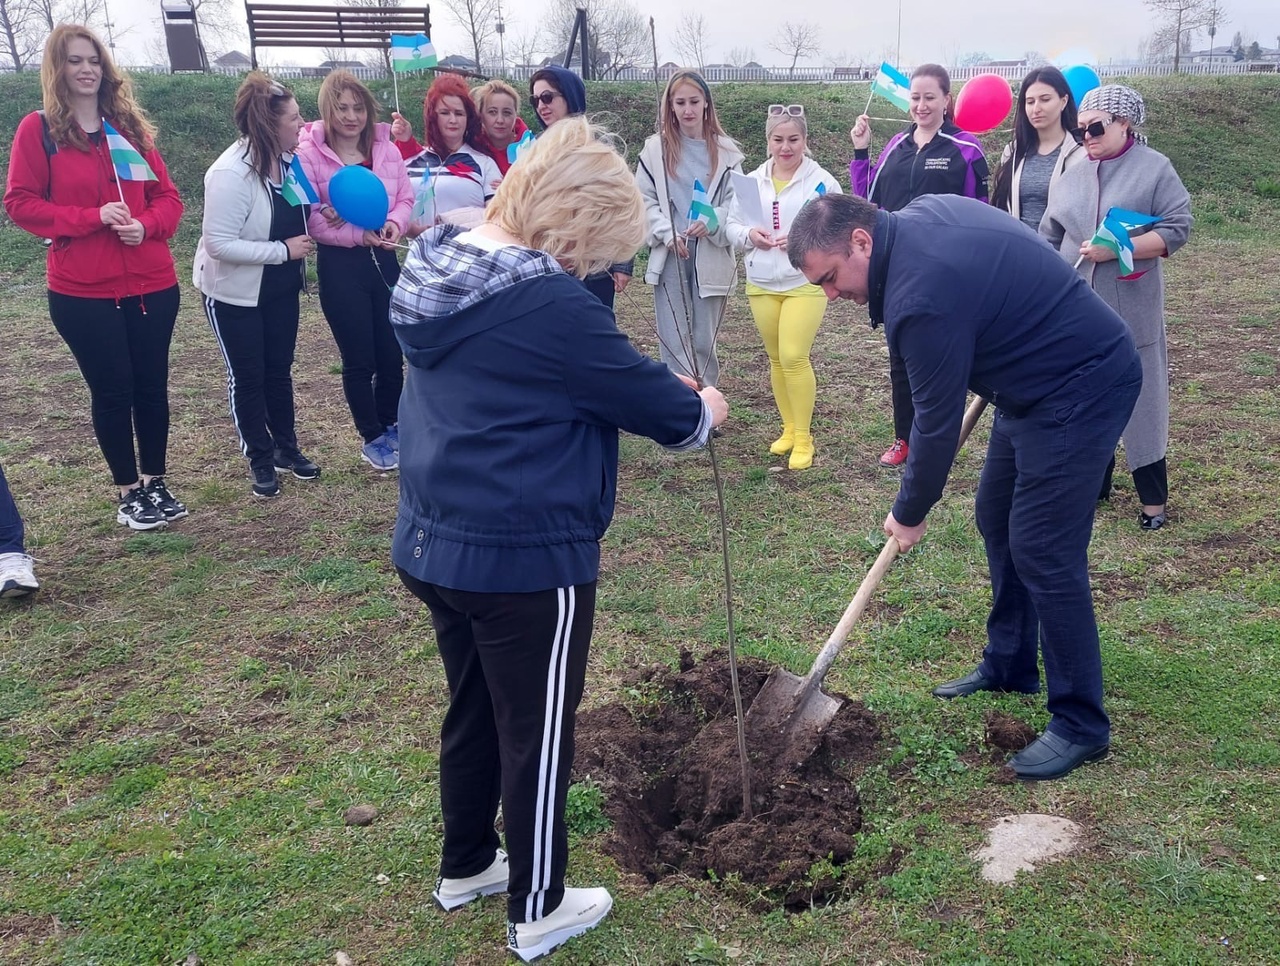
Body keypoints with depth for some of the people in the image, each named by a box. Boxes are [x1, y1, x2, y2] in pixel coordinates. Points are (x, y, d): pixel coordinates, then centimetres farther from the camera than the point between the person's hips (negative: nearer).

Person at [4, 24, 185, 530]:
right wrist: (93, 216, -16)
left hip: (152, 283, 3)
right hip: (82, 292, -3)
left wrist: (145, 225, -11)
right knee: (112, 391, 4)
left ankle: (155, 482, 25)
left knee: (153, 385, 9)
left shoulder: (129, 126, 9)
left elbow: (167, 195, 10)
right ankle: (128, 492, 19)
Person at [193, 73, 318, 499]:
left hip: (281, 288, 6)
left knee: (278, 370, 17)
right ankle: (260, 460, 21)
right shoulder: (231, 174, -27)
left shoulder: (286, 159, -6)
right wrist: (284, 250, -26)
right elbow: (219, 244, -28)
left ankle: (286, 447, 32)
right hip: (235, 293, -6)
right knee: (247, 377, 7)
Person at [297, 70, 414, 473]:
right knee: (359, 359, 5)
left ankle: (391, 426, 33)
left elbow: (405, 197, 8)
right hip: (340, 264, -4)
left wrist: (394, 223, -14)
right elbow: (308, 218, -15)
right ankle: (373, 439, 21)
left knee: (392, 353, 11)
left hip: (384, 259, 4)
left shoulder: (386, 149, 2)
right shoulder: (309, 153, -11)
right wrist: (359, 235, -21)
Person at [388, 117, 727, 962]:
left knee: (474, 709, 25)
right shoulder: (549, 306, -23)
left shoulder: (441, 267, 4)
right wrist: (703, 410, 8)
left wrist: (657, 384, 9)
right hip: (525, 557, -8)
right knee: (538, 733, 10)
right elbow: (657, 407, -12)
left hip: (432, 543, 9)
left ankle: (466, 867, 44)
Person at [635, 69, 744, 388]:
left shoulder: (725, 150, 4)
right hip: (669, 255, 0)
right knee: (674, 340, -1)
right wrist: (667, 233, -13)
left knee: (704, 340, 6)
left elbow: (737, 201, 1)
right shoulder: (656, 147, 4)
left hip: (711, 255, 0)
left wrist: (712, 221, -19)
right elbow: (644, 199, 2)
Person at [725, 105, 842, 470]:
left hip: (805, 282, -4)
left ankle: (804, 438, 1)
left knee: (794, 357, -13)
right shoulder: (752, 181, 7)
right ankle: (789, 428, 27)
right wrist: (748, 234, -12)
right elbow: (732, 225, 10)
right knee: (777, 359, 12)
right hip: (761, 284, 5)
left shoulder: (822, 182, -6)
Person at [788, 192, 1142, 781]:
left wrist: (910, 513, -4)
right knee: (996, 519, 16)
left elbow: (937, 422, -19)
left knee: (1042, 552, -10)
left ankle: (1080, 726, 3)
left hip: (1080, 392, -11)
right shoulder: (920, 214, 1)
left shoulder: (921, 298, -28)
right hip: (1038, 379, 11)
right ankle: (1009, 666, 31)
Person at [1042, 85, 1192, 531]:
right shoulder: (1073, 176, 12)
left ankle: (1153, 498, 9)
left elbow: (1178, 227, -9)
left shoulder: (1154, 168, -2)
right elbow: (1049, 238, 14)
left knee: (1138, 399, 1)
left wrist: (1116, 248, -18)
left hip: (1131, 312, -4)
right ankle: (1094, 482, 22)